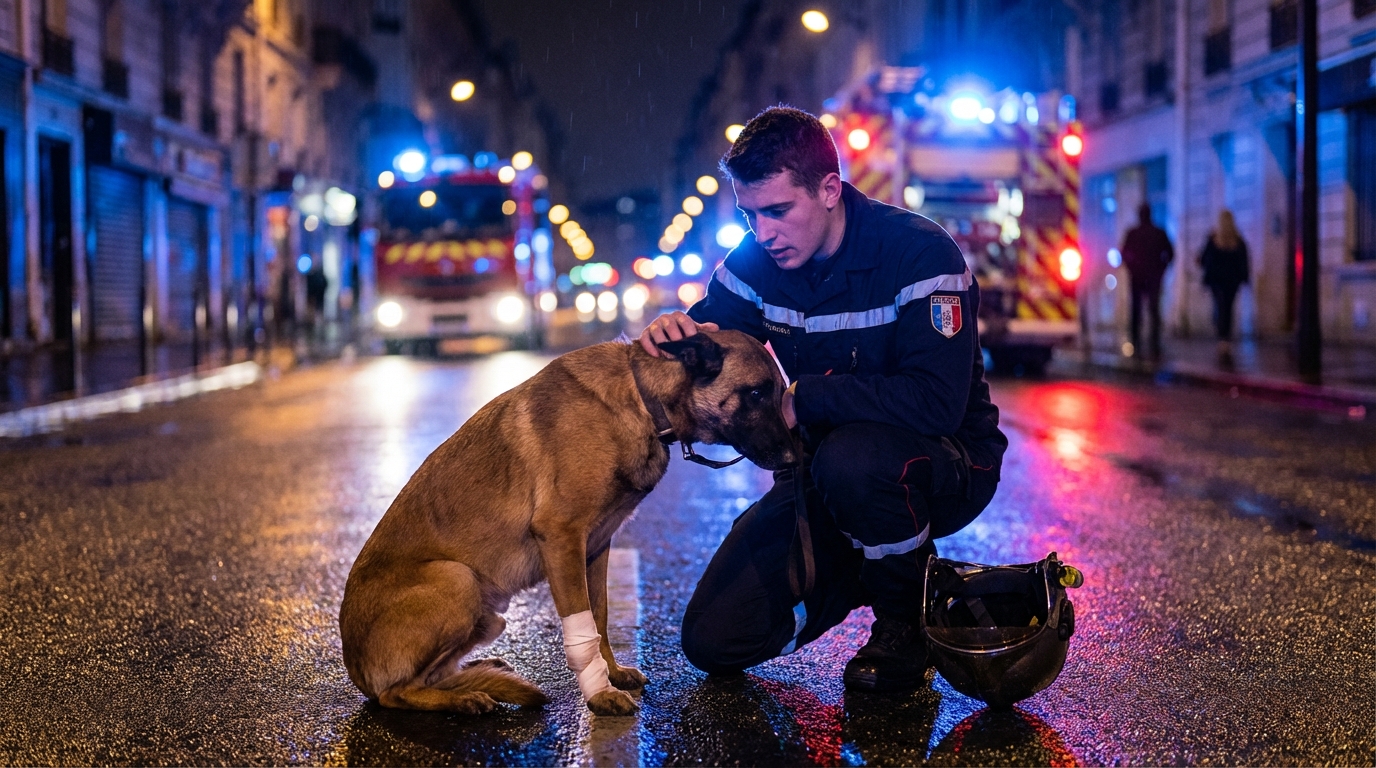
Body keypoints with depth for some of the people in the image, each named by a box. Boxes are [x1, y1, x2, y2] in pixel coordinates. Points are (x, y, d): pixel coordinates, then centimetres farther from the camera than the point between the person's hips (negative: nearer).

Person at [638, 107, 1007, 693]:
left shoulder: (920, 253, -22)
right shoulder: (758, 260, -4)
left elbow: (936, 401, -33)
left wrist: (799, 398, -31)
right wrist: (673, 335, -24)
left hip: (946, 465, -5)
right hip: (822, 476, 5)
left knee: (853, 457, -41)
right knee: (715, 639, -6)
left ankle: (907, 616, -11)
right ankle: (866, 570, 18)